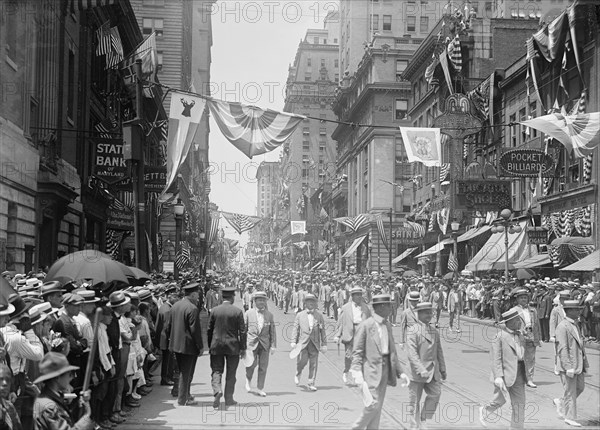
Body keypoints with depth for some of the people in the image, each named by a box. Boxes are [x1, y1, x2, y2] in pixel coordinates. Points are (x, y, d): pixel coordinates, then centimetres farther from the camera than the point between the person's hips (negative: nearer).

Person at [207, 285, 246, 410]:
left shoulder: (214, 310, -1)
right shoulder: (238, 311, -7)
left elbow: (209, 330, 4)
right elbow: (242, 331, -6)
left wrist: (210, 346, 14)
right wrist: (243, 348, 1)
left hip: (216, 346, 1)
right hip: (232, 346, -1)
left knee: (216, 371, 7)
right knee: (231, 374, 9)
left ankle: (217, 390, -18)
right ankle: (229, 399, 14)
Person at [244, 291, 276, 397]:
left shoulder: (269, 315, 8)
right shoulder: (248, 313, 4)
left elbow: (272, 332, 9)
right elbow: (243, 329, 7)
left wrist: (273, 345, 3)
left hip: (264, 344, 2)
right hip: (251, 343, -2)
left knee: (263, 367, 0)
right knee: (252, 363, -13)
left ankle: (260, 388, 12)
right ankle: (248, 379, 18)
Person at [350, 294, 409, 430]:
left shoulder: (387, 326, 12)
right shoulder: (365, 325, -11)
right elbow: (357, 352, -10)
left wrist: (400, 372, 10)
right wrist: (357, 374, -19)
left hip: (385, 368, 7)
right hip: (371, 369, -7)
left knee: (378, 407, 9)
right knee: (373, 405, -11)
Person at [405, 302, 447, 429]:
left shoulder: (435, 332, 11)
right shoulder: (413, 332, -11)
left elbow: (439, 352, 19)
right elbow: (412, 354, -19)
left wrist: (442, 369, 18)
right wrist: (421, 370, -27)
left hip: (432, 372, 5)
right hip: (416, 372, -5)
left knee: (436, 394, -8)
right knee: (415, 400, 4)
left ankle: (423, 419, 10)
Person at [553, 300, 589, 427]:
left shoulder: (575, 325, 13)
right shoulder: (562, 327, -17)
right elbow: (562, 348, -21)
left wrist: (584, 363, 17)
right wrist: (569, 368, -24)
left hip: (578, 364, 9)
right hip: (567, 365, -9)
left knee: (580, 388, 13)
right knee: (570, 392, 0)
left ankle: (561, 403, 31)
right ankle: (570, 417, 11)